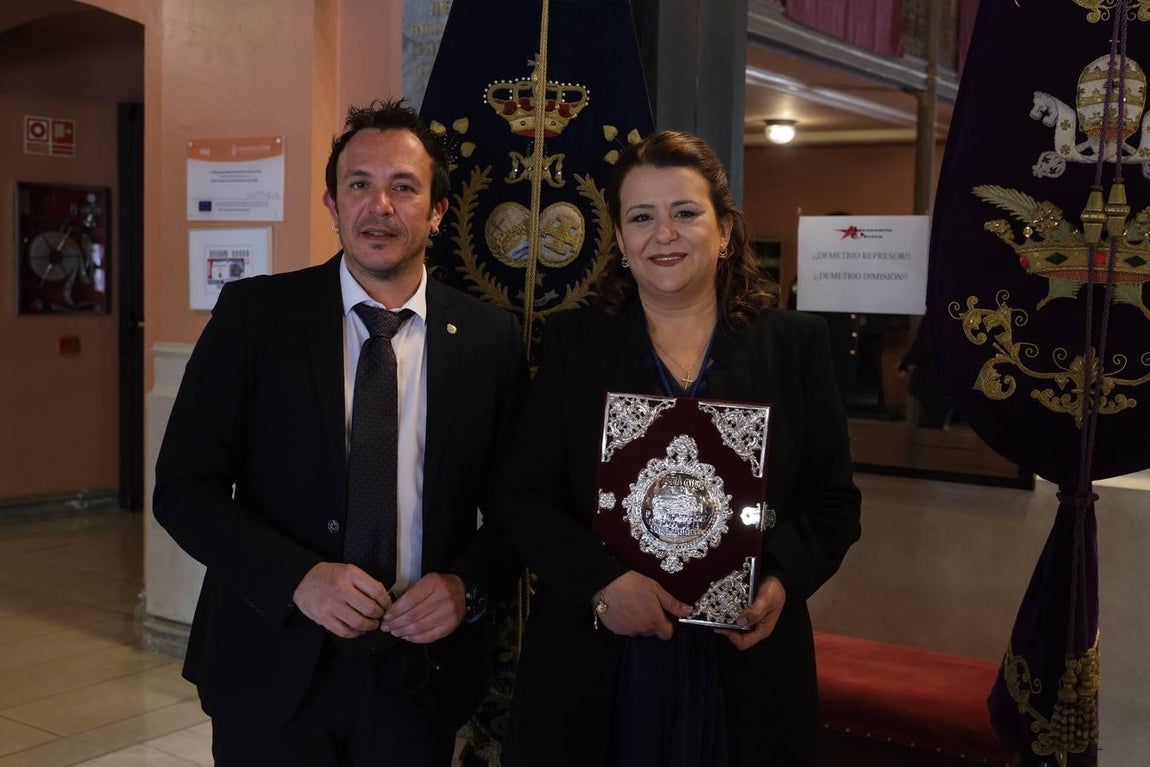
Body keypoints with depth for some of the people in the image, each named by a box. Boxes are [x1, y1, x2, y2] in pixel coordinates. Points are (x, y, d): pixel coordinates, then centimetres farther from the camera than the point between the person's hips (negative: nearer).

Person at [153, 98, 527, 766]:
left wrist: (467, 584, -14)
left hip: (420, 675, 1)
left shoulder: (492, 339, -1)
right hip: (272, 669, -1)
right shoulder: (254, 313, -5)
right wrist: (299, 577, -19)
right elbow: (184, 486, -7)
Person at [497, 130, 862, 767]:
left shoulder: (795, 344, 4)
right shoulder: (573, 343, 4)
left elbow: (834, 502, 4)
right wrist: (601, 581, -17)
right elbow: (526, 498, -1)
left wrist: (784, 577, -15)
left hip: (746, 671, 0)